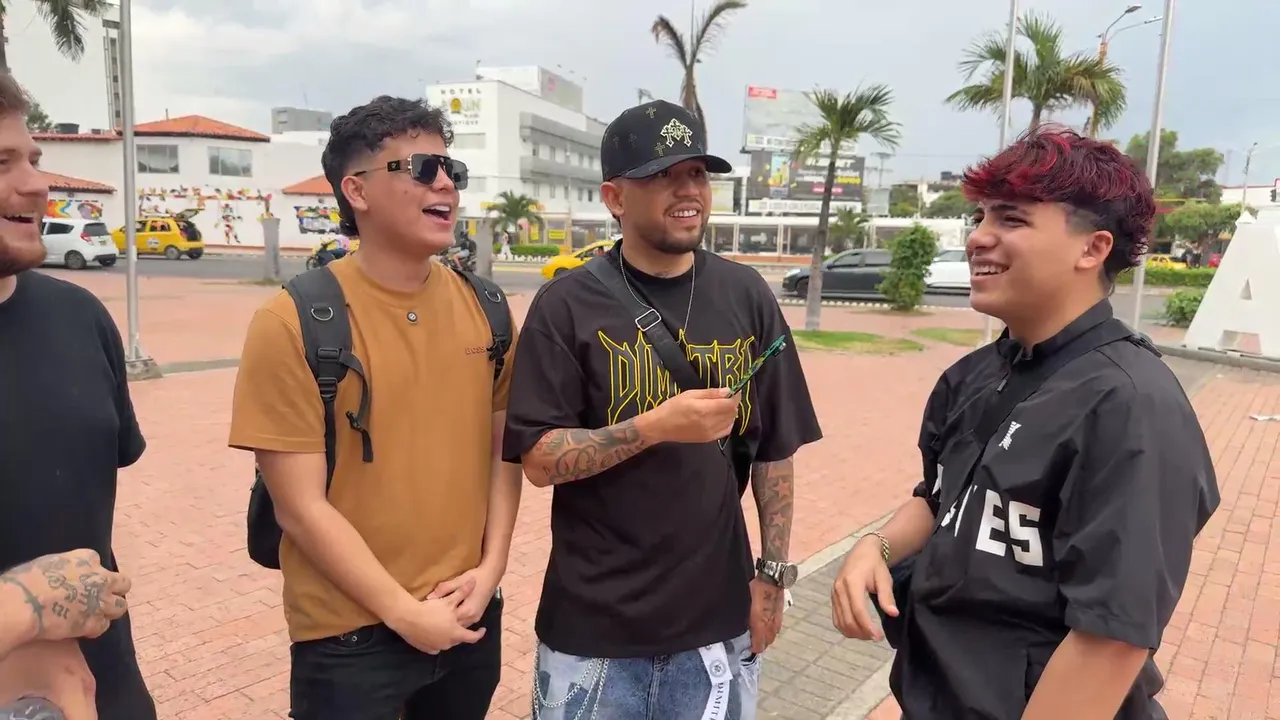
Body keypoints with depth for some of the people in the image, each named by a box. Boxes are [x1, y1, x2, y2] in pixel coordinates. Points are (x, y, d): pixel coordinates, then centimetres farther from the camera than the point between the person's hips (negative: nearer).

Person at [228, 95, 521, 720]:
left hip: (470, 615, 5)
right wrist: (406, 614, -13)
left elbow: (503, 445, 5)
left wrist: (490, 567, -4)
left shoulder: (483, 307, 0)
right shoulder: (294, 323, -13)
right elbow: (301, 507, -14)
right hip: (351, 636, -4)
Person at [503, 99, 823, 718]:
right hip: (592, 625, -2)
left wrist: (774, 571, 3)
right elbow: (539, 460, -11)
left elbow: (774, 450, 5)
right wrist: (655, 425, -23)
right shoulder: (568, 305, -8)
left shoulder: (746, 296, 1)